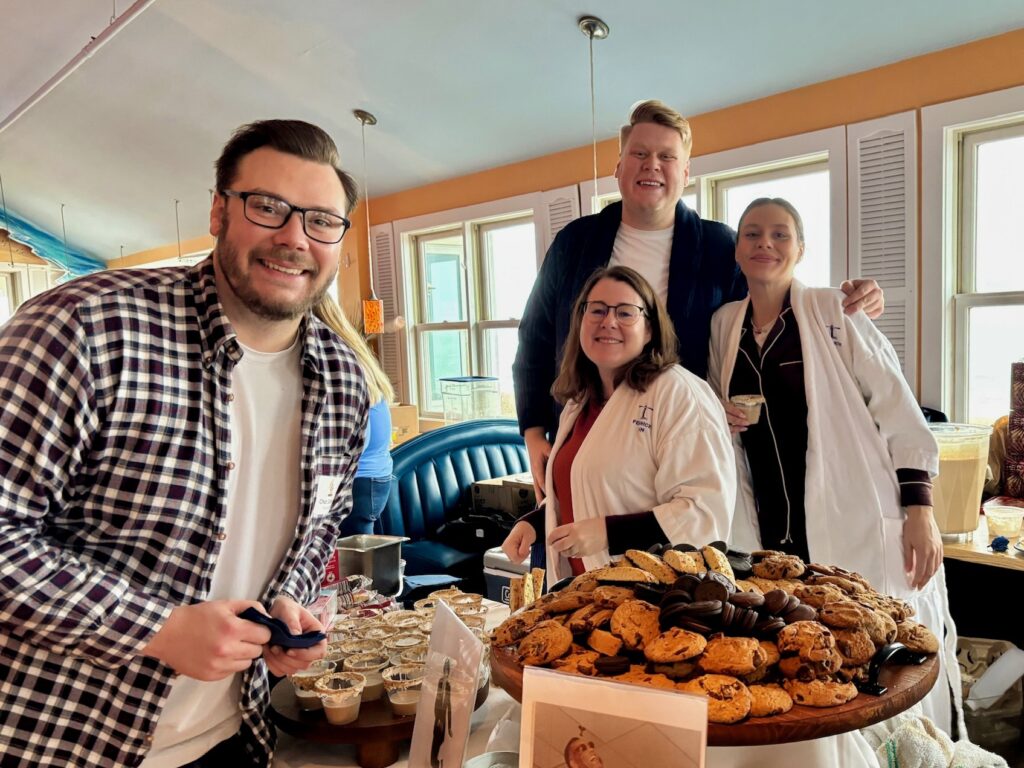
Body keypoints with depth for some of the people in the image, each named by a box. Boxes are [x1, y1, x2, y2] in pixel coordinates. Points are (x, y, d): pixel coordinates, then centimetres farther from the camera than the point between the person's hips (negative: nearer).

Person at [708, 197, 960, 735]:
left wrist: (919, 508, -11)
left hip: (853, 526, -3)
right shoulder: (723, 326, 8)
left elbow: (897, 411, -5)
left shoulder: (833, 313, -3)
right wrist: (720, 423, -2)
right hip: (769, 536, 4)